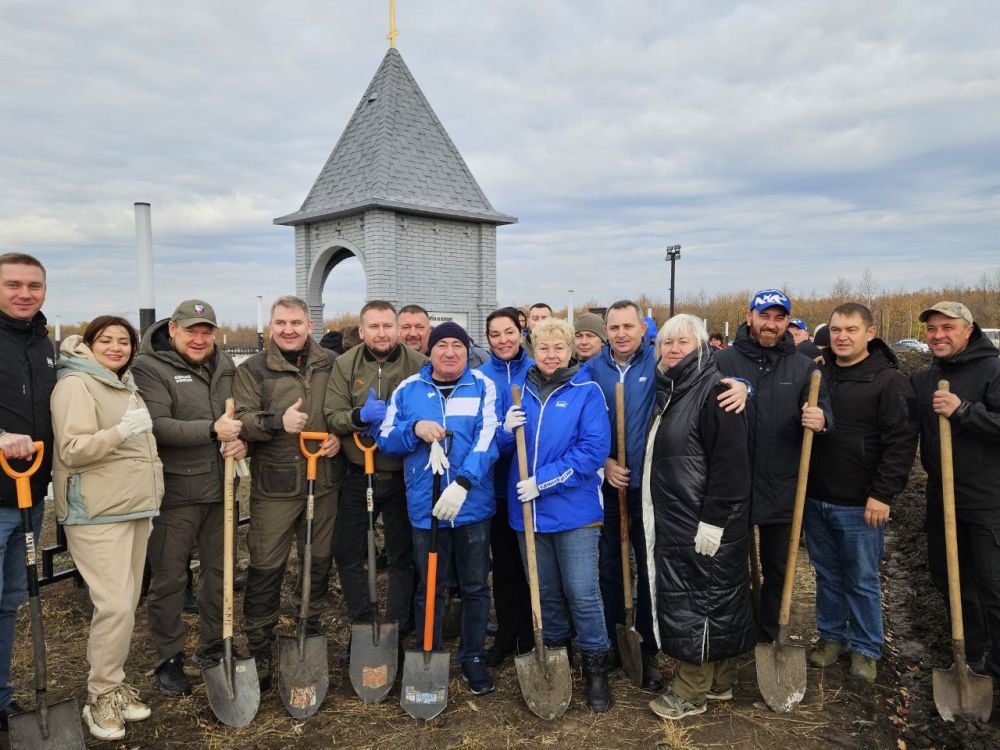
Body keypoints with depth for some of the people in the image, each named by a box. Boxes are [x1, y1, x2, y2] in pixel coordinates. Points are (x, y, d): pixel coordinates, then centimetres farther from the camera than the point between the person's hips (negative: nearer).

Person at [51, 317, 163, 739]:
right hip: (98, 514, -8)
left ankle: (112, 680, 25)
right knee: (115, 606, -11)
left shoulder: (125, 386, 18)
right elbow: (72, 451, -17)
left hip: (135, 509, 8)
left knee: (127, 603, 11)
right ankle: (101, 695, 6)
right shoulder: (77, 384, -8)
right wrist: (121, 431, -30)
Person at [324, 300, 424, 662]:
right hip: (359, 476, 3)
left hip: (403, 477, -2)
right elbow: (332, 416, -6)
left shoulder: (419, 364, -7)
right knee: (346, 553, 9)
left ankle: (396, 634, 25)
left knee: (402, 557, 9)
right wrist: (360, 416, -25)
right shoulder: (345, 365, -1)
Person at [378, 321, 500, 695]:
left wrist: (462, 484, -28)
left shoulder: (484, 387, -3)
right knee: (430, 588, 13)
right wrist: (414, 428, -17)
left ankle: (473, 658, 31)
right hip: (425, 506, 1)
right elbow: (385, 440, 4)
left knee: (475, 586, 13)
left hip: (473, 504, -1)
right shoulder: (408, 390, 4)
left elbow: (488, 439, -15)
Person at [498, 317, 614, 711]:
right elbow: (501, 447, 12)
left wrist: (544, 481, -17)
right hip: (528, 511, 4)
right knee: (545, 593, 16)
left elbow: (593, 449, -13)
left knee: (582, 593, 1)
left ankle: (596, 668, 20)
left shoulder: (587, 391, -5)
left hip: (574, 510, -4)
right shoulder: (517, 391, 7)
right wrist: (507, 430, -12)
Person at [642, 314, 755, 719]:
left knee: (696, 599, 2)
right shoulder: (670, 390, 12)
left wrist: (713, 520, -22)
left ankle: (690, 692, 16)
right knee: (715, 599, 18)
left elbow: (730, 462, -22)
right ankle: (720, 681, 31)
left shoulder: (714, 390, -16)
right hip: (674, 518, 9)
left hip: (704, 523, -9)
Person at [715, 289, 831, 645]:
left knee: (777, 570, 16)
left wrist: (821, 420, -24)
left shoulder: (803, 367, 4)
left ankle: (767, 640, 34)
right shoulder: (723, 361, -3)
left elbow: (825, 412, -2)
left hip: (781, 488, 2)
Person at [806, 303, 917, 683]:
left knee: (862, 580, 9)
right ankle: (831, 636, 33)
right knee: (827, 575, 17)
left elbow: (902, 442, -13)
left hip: (860, 505, -4)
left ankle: (866, 649, 26)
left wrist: (883, 495, -15)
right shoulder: (817, 374, 6)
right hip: (815, 499, 5)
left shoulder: (889, 381, -9)